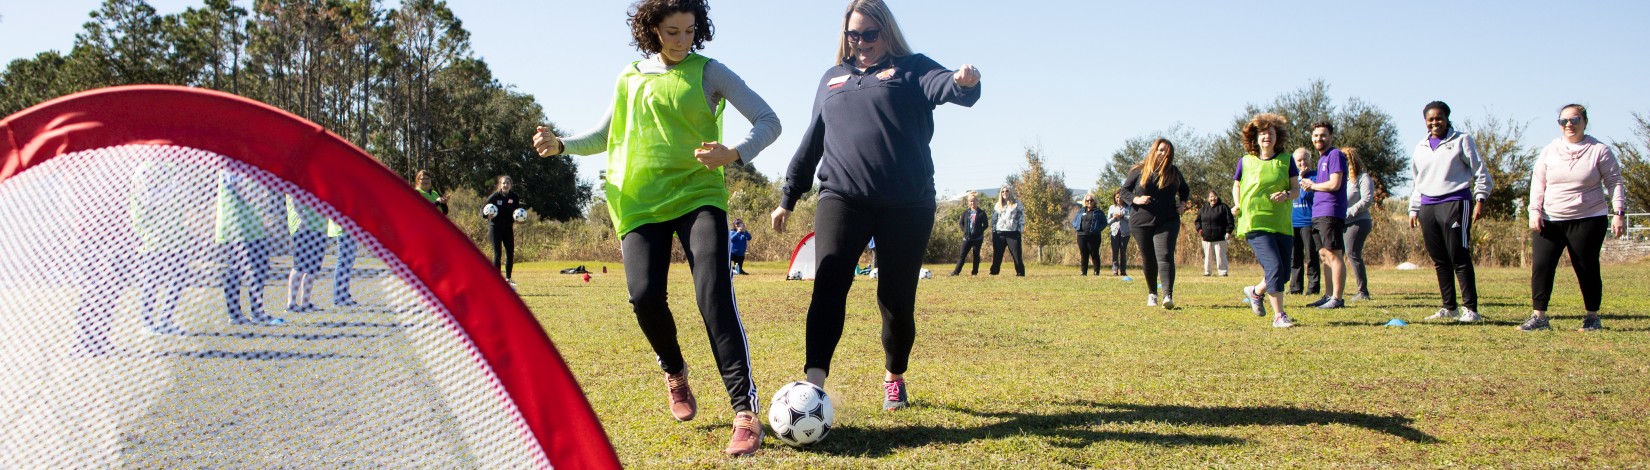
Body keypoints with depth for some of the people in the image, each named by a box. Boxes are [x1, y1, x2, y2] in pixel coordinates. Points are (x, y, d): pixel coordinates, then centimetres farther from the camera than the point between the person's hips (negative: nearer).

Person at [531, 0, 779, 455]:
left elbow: (768, 121, -2)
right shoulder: (630, 78, 13)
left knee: (714, 295, -19)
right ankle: (675, 374, 20)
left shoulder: (709, 72, 2)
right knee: (645, 296, -13)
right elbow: (606, 135, 25)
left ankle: (746, 411, -20)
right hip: (640, 201, 3)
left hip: (698, 194, -3)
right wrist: (561, 145, 8)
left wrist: (734, 153, -20)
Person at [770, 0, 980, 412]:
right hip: (842, 197, 2)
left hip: (907, 203, -2)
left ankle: (894, 377, 30)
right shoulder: (832, 79, 19)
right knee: (829, 282, -20)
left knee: (897, 298, 5)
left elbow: (945, 86, -14)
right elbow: (812, 141, 24)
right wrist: (788, 197, 24)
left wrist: (965, 82, -39)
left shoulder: (911, 68, 6)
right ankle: (814, 382, -29)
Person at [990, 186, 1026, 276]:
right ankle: (994, 272, 8)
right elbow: (994, 219, 17)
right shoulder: (998, 205, 15)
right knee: (996, 255, 3)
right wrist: (993, 231, 8)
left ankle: (1020, 273, -1)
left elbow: (1021, 216, 2)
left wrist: (1020, 229, -7)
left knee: (1016, 255, -5)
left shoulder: (1017, 203, 5)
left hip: (1013, 234, -3)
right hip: (999, 234, 3)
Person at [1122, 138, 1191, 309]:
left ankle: (1168, 295, -25)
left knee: (1165, 256, -16)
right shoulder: (1139, 171, 2)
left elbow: (1185, 189, 26)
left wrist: (1183, 203, 7)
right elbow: (1125, 190, 7)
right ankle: (1152, 294, 27)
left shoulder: (1174, 172, 9)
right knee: (1148, 260, 9)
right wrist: (1135, 199, -12)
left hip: (1167, 222, 0)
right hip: (1141, 222, 0)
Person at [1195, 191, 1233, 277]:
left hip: (1219, 238, -4)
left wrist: (1228, 232, -13)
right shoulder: (1204, 209, 11)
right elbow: (1198, 220, 21)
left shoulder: (1223, 207, -1)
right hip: (1206, 238, 4)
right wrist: (1199, 228, 4)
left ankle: (1223, 272, 1)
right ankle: (1207, 271, 17)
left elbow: (1230, 221, -4)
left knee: (1220, 255, -4)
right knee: (1208, 256, 10)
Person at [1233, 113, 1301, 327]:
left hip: (1282, 224, 3)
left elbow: (1296, 188, 5)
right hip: (1256, 223, -3)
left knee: (1283, 273, 5)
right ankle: (1279, 315, -7)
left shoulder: (1286, 160, 6)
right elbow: (1236, 185, 17)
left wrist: (1286, 195, -16)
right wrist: (1237, 206, 0)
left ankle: (1256, 292, 35)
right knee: (1274, 267, -16)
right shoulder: (1246, 162, 4)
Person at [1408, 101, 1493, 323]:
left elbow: (1481, 172, 1)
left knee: (1460, 259, -10)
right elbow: (1415, 181, 24)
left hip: (1455, 203, -6)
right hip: (1427, 207, 6)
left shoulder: (1462, 141, 2)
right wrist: (1413, 209, 18)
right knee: (1439, 261, 7)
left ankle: (1470, 309, -8)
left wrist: (1480, 199, -9)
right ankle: (1449, 308, 13)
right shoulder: (1420, 147, 18)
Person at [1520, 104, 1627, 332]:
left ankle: (1592, 317, 16)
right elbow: (1538, 183, 9)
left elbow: (1615, 183, 2)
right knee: (1541, 265, -8)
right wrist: (1534, 211, -3)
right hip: (1550, 220, 2)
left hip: (1588, 220, -2)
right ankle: (1539, 316, -4)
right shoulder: (1549, 151, 8)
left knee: (1587, 269, 2)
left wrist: (1619, 213, -7)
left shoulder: (1599, 151, 1)